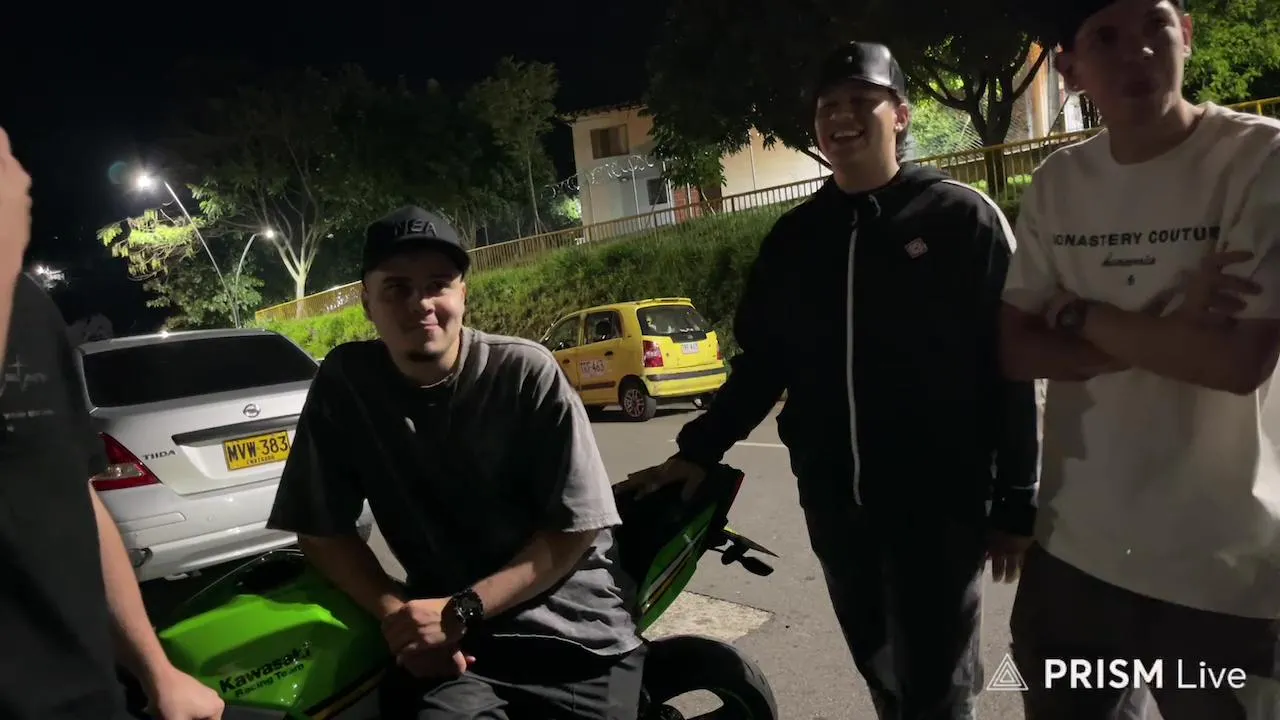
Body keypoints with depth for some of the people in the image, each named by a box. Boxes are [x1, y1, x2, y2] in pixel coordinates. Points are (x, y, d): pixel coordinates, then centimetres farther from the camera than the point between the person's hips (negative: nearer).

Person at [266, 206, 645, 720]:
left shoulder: (526, 372, -10)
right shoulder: (344, 382, -4)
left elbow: (576, 527, -9)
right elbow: (321, 528, 1)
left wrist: (461, 610, -16)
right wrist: (397, 614, -13)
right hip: (445, 633, 1)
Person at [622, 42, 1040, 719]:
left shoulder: (962, 217, -4)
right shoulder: (793, 238, 8)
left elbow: (1008, 364, -6)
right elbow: (761, 360, 10)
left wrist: (1015, 502, -7)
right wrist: (699, 450, 0)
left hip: (939, 501, -4)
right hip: (833, 505, 4)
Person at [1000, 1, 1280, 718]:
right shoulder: (1057, 185, 2)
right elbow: (1016, 351, -2)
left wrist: (1076, 312, -10)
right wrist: (1163, 333, -15)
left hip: (1222, 570, -4)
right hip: (1074, 550, 4)